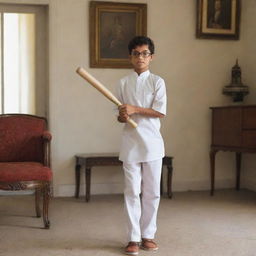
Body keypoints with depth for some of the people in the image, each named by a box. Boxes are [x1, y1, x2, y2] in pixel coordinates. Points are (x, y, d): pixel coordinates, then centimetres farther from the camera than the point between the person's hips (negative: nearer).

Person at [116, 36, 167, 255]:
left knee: (152, 191, 6)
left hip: (152, 142, -1)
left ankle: (148, 235, 18)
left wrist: (134, 109, -16)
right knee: (132, 191, 2)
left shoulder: (157, 82, 2)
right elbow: (120, 115, 10)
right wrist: (123, 116, -13)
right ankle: (133, 238, 9)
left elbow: (161, 111, -8)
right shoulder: (123, 83, 7)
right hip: (131, 142, 1)